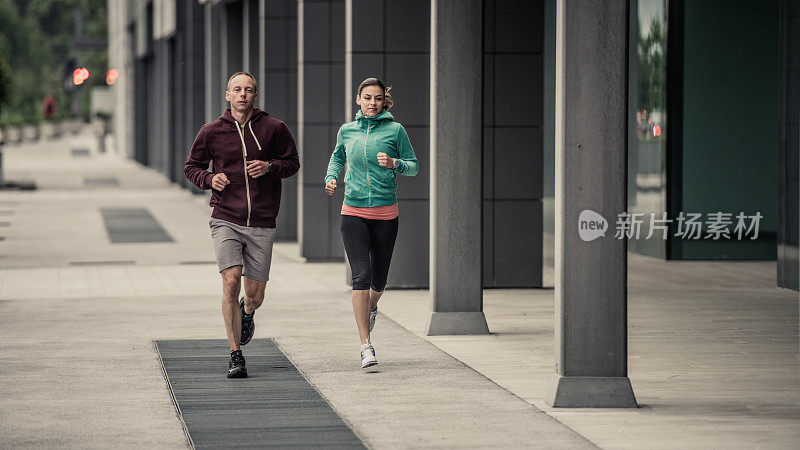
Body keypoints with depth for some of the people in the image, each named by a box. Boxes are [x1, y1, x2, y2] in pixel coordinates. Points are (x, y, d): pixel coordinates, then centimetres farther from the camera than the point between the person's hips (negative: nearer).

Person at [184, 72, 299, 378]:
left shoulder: (274, 129, 1)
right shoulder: (211, 132, 2)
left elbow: (292, 162, 10)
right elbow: (192, 167, 13)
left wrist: (270, 167, -10)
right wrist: (209, 179, -9)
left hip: (262, 225, 1)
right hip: (226, 221, -1)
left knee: (254, 294, 5)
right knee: (231, 281, -16)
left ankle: (247, 312, 45)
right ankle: (235, 356, -7)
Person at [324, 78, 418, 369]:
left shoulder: (395, 130, -1)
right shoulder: (347, 131, 5)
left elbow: (414, 166, 4)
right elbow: (337, 157, 24)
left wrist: (394, 164, -16)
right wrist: (331, 178, 5)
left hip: (386, 214, 0)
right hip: (353, 213, 0)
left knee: (378, 279, 11)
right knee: (361, 274, -14)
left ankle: (371, 306, 49)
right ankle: (366, 346, -15)